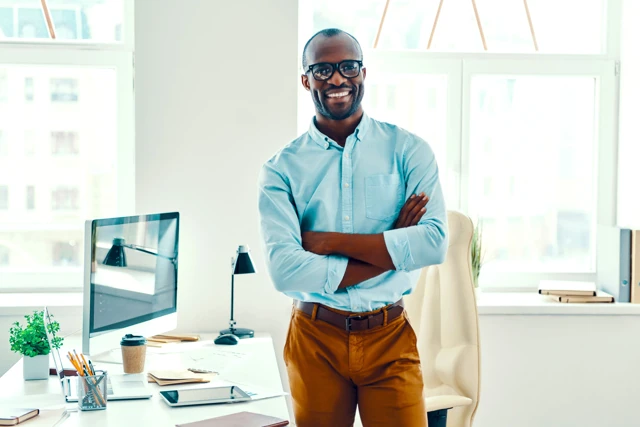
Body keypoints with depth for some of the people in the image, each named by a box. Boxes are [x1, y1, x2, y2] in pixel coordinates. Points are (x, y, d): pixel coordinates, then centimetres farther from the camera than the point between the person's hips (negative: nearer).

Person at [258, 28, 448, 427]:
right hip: (315, 338, 1)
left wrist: (329, 242, -16)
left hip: (390, 337, 0)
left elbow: (435, 242, -15)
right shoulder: (282, 169, -3)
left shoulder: (408, 150, -1)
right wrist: (392, 249, -14)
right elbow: (285, 270, -16)